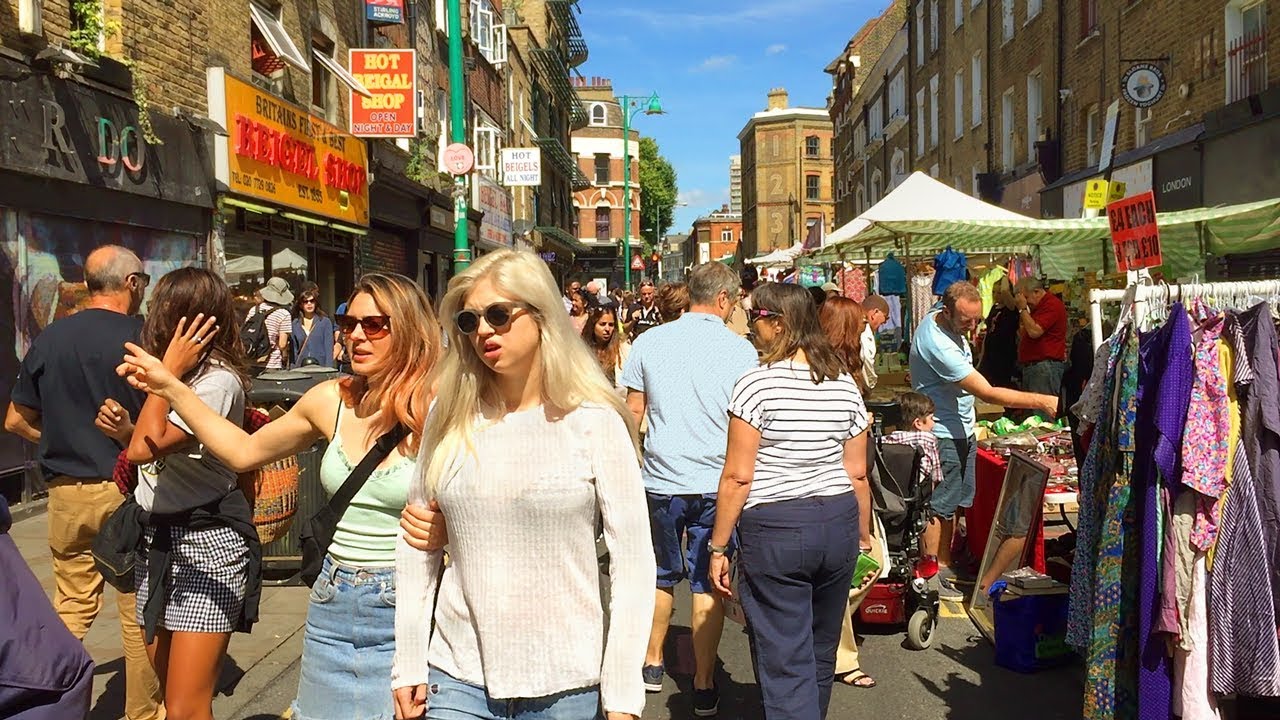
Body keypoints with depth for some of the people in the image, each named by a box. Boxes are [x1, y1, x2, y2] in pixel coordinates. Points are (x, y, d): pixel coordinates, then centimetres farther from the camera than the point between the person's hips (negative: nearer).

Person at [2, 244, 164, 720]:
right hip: (127, 490, -4)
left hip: (67, 491, 4)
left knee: (71, 608, 15)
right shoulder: (142, 338, -12)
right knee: (138, 611, 8)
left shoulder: (49, 339, 3)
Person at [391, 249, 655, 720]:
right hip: (458, 679, 2)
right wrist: (409, 664, 4)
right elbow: (417, 547, 6)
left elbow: (632, 559, -8)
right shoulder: (450, 417, 1)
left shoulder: (595, 421, -8)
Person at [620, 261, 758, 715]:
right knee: (707, 584, 7)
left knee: (662, 576, 20)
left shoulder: (649, 342, 0)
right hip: (717, 483, -2)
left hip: (661, 480, 2)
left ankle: (653, 664, 31)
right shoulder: (740, 350, -6)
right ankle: (704, 686, 12)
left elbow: (633, 413, 4)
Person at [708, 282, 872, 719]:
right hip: (838, 523, 6)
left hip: (774, 527, -6)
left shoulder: (757, 384, -13)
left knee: (785, 664, 1)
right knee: (821, 654, 21)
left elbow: (738, 477, -13)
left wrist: (718, 547, -6)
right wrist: (864, 537, 19)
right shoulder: (845, 384, 4)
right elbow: (858, 474, 7)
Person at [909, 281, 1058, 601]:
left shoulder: (949, 324, 1)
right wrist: (1041, 402, -31)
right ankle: (932, 577, 9)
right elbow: (988, 393, -31)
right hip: (943, 435, -10)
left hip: (961, 429, 10)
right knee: (939, 507, -1)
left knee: (952, 503, 16)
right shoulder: (937, 345, -31)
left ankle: (945, 567, 26)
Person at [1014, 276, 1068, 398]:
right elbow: (1023, 335, 27)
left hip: (1045, 366, -10)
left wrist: (1023, 309, -10)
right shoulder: (1036, 307, 23)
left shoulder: (1052, 304, -10)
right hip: (1030, 365, 10)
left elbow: (1034, 332, -20)